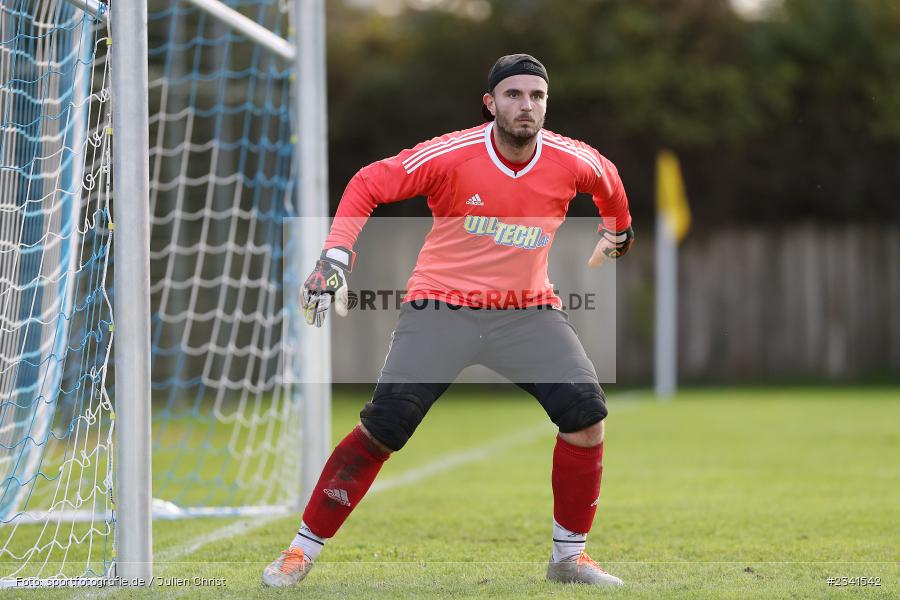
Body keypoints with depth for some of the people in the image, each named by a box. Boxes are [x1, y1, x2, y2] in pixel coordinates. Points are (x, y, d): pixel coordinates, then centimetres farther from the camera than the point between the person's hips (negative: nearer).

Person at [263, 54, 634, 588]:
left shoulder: (571, 161, -6)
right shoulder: (452, 155, -15)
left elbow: (607, 179, 19)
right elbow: (367, 185, -7)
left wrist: (618, 229, 35)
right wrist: (336, 256, -18)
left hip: (528, 310, 3)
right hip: (441, 306, -3)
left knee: (587, 413, -16)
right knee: (382, 427, -14)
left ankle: (570, 555, 2)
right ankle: (303, 550, 2)